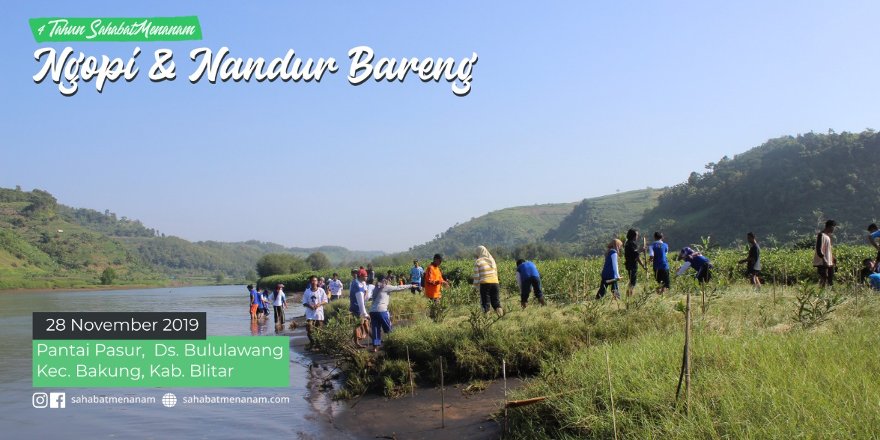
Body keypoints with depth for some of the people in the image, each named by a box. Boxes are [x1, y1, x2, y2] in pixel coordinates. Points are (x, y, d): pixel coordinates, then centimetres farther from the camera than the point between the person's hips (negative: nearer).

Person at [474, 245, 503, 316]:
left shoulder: (478, 261, 0)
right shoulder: (492, 260, 17)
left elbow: (476, 275, -2)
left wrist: (476, 285, 5)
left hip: (485, 284, -4)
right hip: (495, 282, 4)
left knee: (485, 302, 3)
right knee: (496, 301, 9)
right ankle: (501, 314, -7)